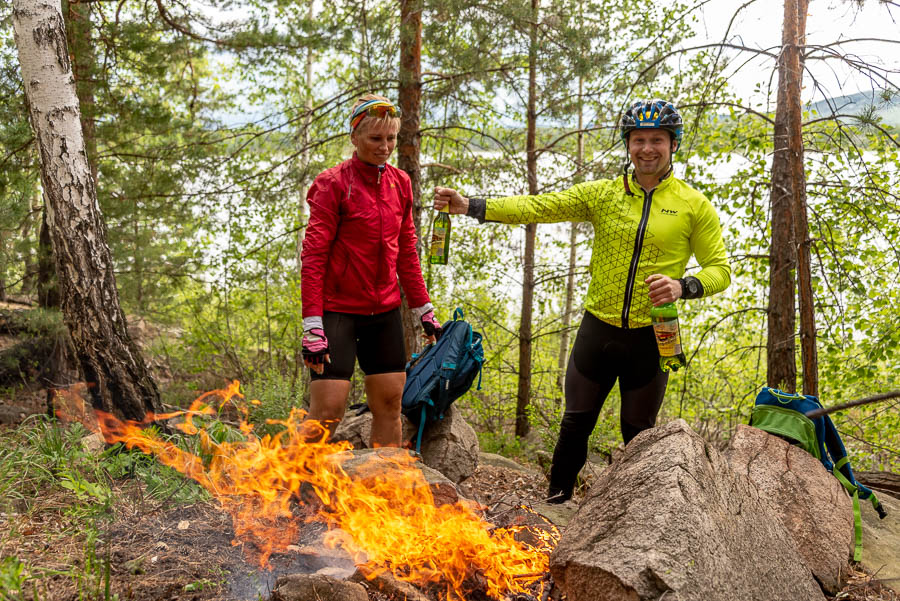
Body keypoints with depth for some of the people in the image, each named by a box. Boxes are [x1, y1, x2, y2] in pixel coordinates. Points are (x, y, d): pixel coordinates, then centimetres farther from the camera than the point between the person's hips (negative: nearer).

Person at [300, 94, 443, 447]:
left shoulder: (400, 183, 9)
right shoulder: (334, 183, -8)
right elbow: (313, 256, -12)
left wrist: (424, 311, 14)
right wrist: (313, 325, -19)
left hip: (384, 311, 6)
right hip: (338, 309, -6)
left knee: (390, 403, 7)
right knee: (327, 409, -9)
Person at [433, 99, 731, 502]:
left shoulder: (694, 205, -1)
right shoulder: (603, 194, 1)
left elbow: (720, 269, 1)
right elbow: (538, 207, -8)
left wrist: (683, 286, -22)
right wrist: (469, 206, -19)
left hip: (652, 336, -1)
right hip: (598, 329, 1)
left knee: (639, 434, 12)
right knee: (576, 424, 10)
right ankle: (556, 501, 26)